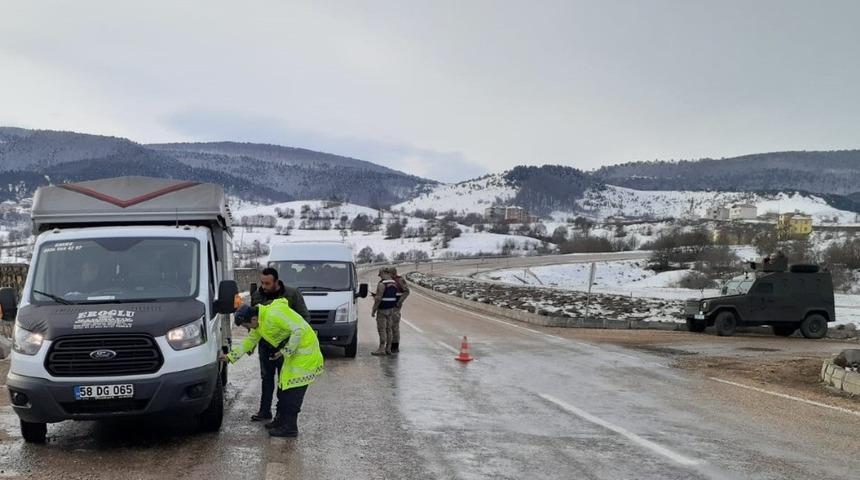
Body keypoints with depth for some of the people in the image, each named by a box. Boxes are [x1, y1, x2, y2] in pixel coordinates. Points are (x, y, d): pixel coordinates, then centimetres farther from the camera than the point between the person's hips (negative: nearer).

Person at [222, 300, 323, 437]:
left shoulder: (274, 315, -25)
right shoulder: (259, 323, 7)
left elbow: (299, 329, -27)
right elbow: (249, 342, 18)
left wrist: (286, 351, -21)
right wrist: (230, 356, 13)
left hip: (304, 350, -10)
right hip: (293, 352, 10)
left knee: (294, 390, -8)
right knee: (284, 387, 13)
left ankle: (290, 427, -2)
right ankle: (281, 420, 25)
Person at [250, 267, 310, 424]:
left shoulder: (292, 295, -13)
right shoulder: (257, 296, 1)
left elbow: (305, 318, -6)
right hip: (265, 344, 5)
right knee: (267, 379, 14)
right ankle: (264, 411, 24)